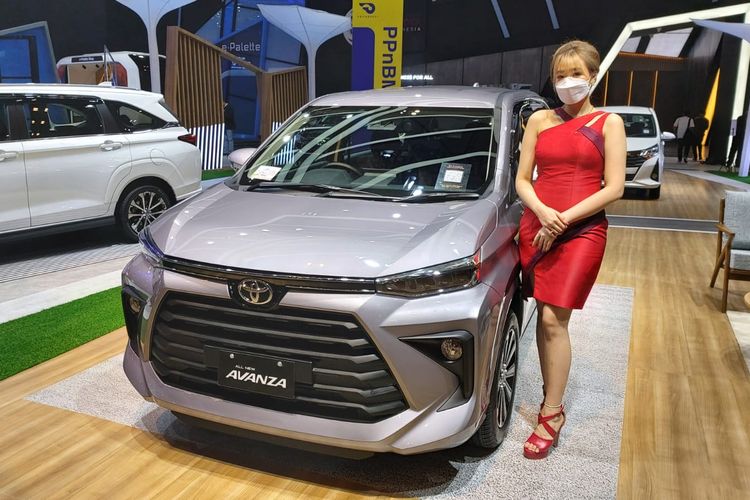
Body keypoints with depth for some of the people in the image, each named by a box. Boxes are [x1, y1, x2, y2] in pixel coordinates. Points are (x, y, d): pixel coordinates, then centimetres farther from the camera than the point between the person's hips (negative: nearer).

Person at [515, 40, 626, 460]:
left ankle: (552, 415, 1)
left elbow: (614, 188, -4)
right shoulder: (540, 120, 12)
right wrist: (542, 212, -12)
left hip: (582, 231, -3)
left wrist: (564, 219, -12)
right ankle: (552, 393, 22)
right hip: (537, 227, 4)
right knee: (545, 316, 6)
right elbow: (523, 179, 8)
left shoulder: (609, 123, 3)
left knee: (553, 319, -9)